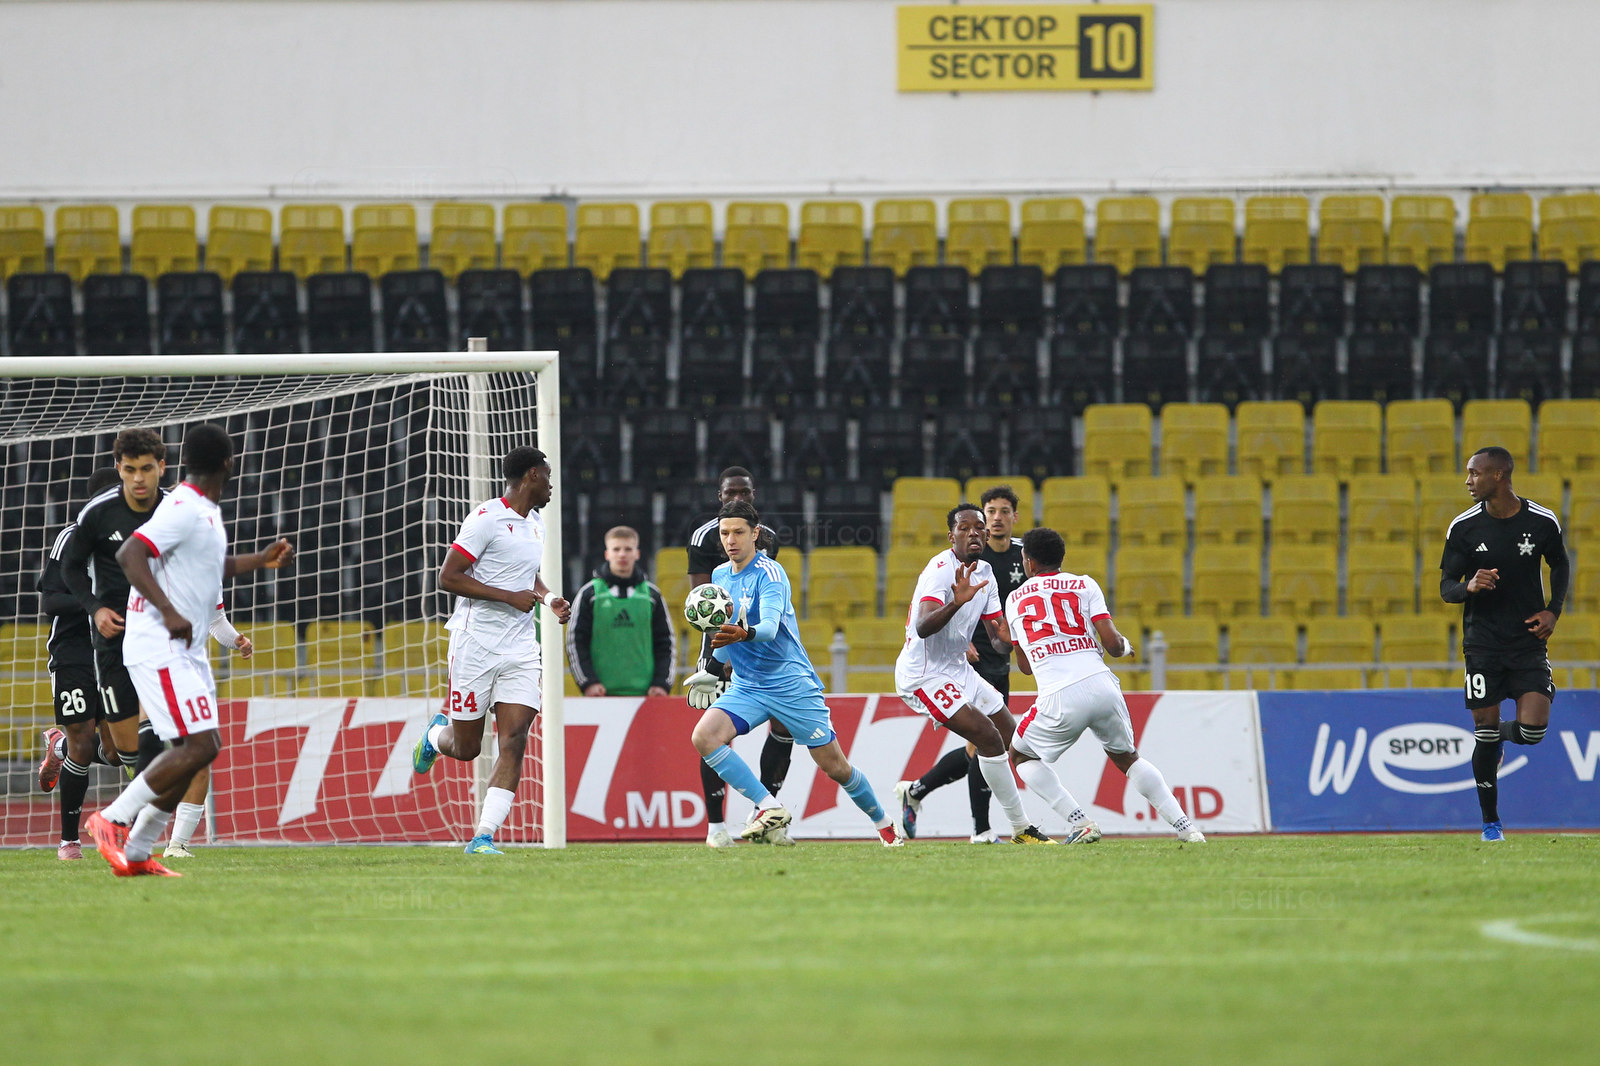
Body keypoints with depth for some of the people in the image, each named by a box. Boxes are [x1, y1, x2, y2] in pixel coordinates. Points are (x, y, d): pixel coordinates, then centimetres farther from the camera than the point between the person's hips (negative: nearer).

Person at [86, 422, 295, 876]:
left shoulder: (205, 511, 15)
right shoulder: (184, 510, -16)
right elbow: (129, 554, -26)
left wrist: (260, 560, 26)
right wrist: (169, 613, -30)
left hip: (186, 651, 10)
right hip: (159, 650, -10)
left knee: (200, 748, 9)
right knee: (199, 747, -16)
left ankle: (137, 853, 12)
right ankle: (112, 820, -9)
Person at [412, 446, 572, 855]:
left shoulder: (535, 523, 15)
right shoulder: (487, 518, -11)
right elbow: (448, 577, -16)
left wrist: (549, 599, 12)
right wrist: (509, 596, -19)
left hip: (521, 649, 6)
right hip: (476, 645, -6)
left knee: (514, 738, -11)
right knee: (466, 748, 3)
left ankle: (483, 837, -11)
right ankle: (436, 735, 40)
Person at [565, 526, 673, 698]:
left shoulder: (651, 595, 12)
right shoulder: (589, 594, 5)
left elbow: (666, 643, 14)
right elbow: (575, 642, 4)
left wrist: (661, 683, 2)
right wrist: (588, 682, -6)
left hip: (643, 690, 2)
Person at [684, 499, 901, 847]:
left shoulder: (769, 574, -14)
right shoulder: (720, 575, 7)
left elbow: (770, 628, -32)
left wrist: (744, 634, -52)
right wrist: (712, 669, 23)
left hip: (791, 684, -6)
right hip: (746, 687, 6)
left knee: (835, 767, 0)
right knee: (703, 737, -22)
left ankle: (883, 823, 25)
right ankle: (770, 810, -19)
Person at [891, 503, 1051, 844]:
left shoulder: (984, 572, 8)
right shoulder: (941, 570, -20)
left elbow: (999, 637, 12)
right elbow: (923, 627, -35)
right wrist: (956, 602, -52)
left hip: (957, 670, 10)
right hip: (924, 673, -10)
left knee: (1011, 736, 13)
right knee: (989, 737, -19)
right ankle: (1022, 827, -11)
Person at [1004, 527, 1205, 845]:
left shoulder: (1015, 599, 17)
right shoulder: (1084, 586, 13)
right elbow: (1111, 643, 3)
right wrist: (1125, 646, 26)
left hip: (1059, 700, -2)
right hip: (1101, 685, 2)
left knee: (1021, 756, 23)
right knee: (1126, 758, 26)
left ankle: (1079, 822, 6)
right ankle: (1184, 826, 14)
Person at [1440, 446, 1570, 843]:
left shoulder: (1543, 522, -4)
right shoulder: (1463, 527, -4)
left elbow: (1560, 565, 15)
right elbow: (1446, 586, 0)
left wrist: (1553, 611, 1)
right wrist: (1469, 587, -22)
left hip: (1528, 639, 0)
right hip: (1482, 642, 0)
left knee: (1532, 730, -12)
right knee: (1485, 733, -1)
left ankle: (1502, 735, 26)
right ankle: (1491, 822, 14)